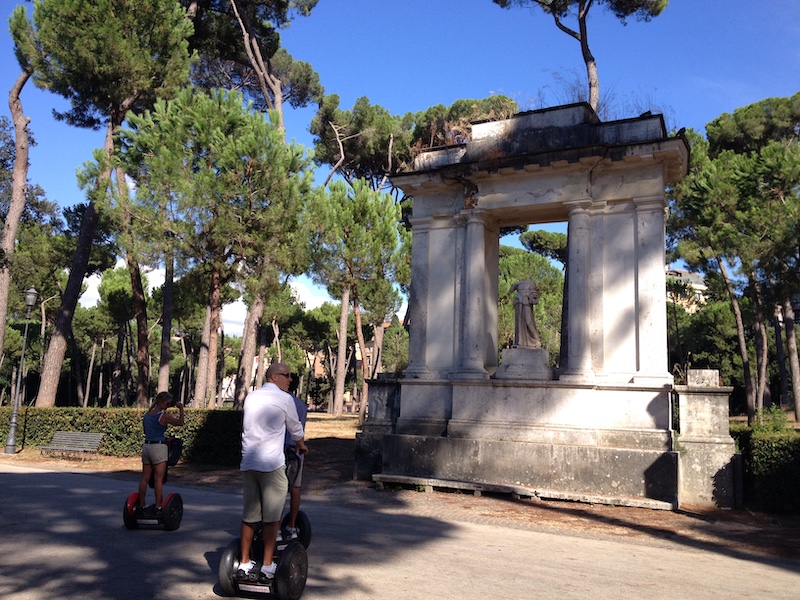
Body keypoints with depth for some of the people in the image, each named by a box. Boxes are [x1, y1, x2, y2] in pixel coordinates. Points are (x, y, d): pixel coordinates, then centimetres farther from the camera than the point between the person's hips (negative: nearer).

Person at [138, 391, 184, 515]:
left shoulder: (146, 415, 9)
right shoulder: (164, 416, -12)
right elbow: (180, 423, -1)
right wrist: (181, 409, 11)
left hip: (146, 446, 7)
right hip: (158, 447, -7)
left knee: (145, 478, 10)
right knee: (158, 479, -3)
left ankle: (141, 506, 14)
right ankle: (158, 507, -2)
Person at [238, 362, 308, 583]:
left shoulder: (251, 397, 14)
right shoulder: (284, 398, -2)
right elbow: (295, 428, 10)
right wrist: (301, 445, 31)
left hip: (248, 462, 6)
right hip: (271, 463, -6)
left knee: (249, 514, 12)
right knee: (272, 516, 2)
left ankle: (245, 564, 17)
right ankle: (267, 567, 6)